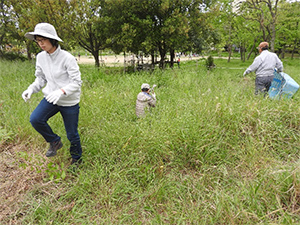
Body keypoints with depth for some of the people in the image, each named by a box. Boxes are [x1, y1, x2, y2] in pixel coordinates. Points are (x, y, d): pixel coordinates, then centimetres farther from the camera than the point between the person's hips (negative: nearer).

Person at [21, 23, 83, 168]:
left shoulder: (67, 58, -18)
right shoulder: (40, 57, 1)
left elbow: (76, 82, -18)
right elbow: (41, 78, 12)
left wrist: (61, 91, -34)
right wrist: (31, 89, -7)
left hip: (69, 102, -5)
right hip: (51, 99, 5)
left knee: (72, 134, 5)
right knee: (35, 119, -18)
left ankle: (76, 159, 33)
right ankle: (55, 141, 10)